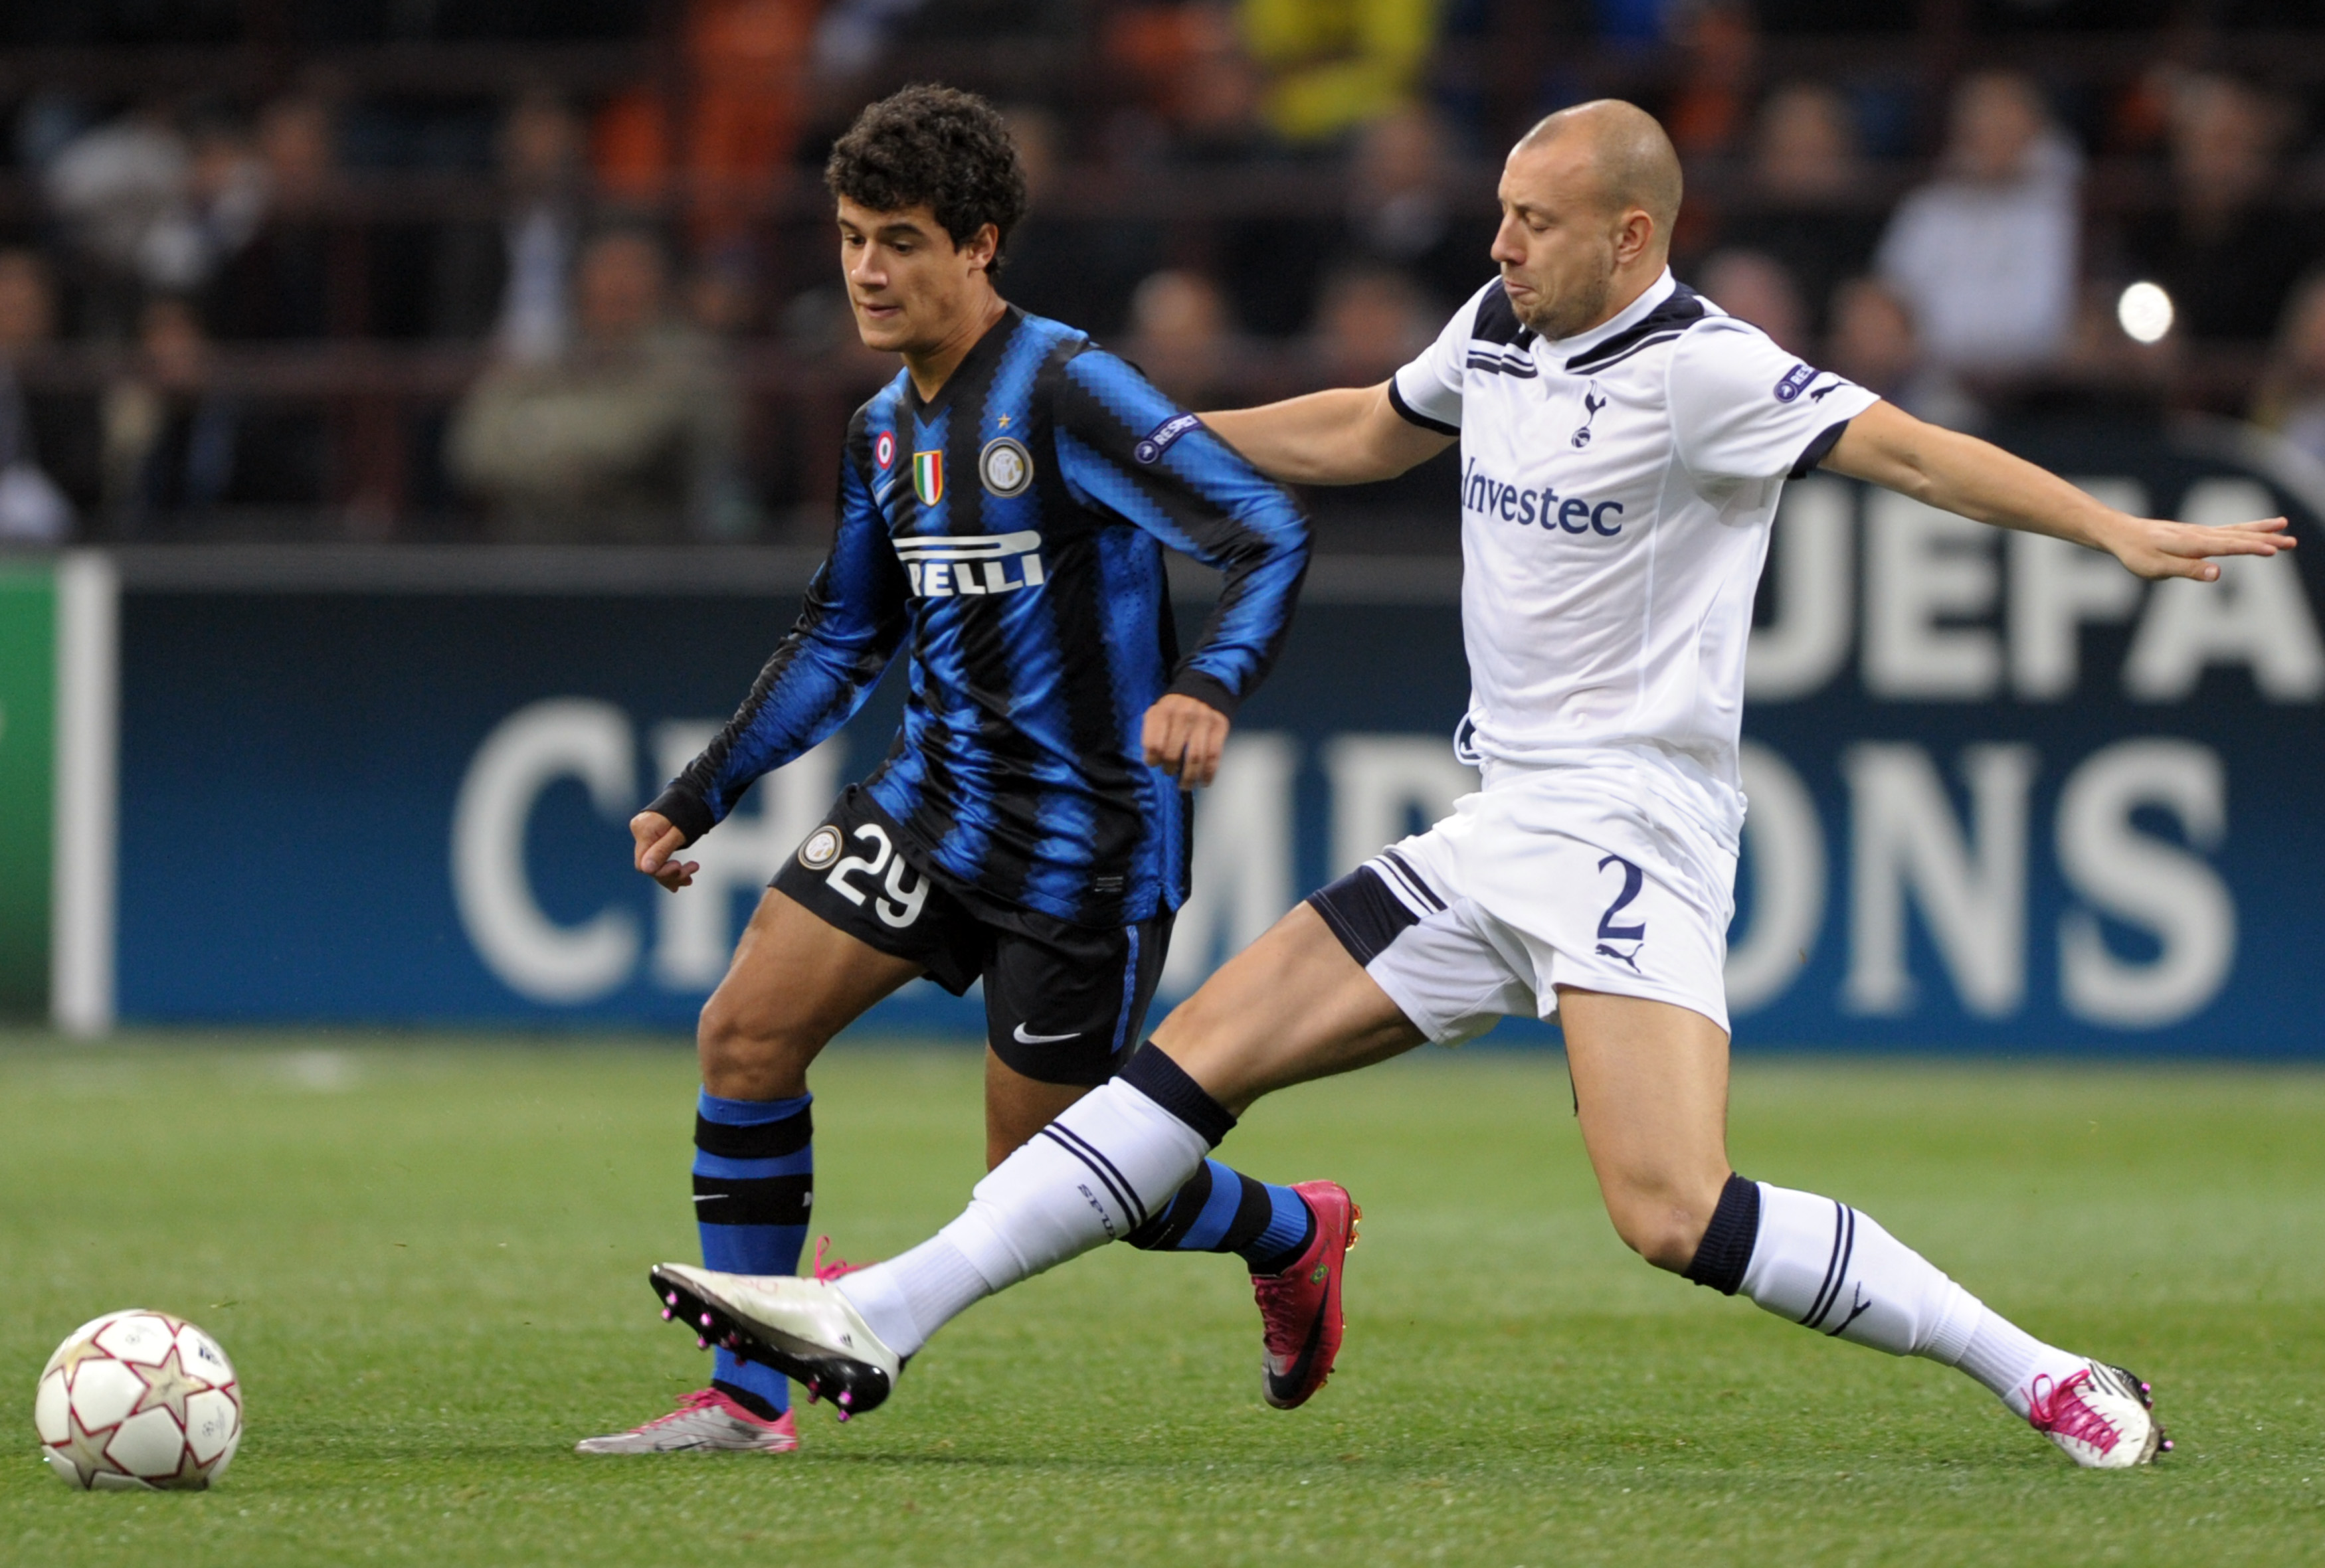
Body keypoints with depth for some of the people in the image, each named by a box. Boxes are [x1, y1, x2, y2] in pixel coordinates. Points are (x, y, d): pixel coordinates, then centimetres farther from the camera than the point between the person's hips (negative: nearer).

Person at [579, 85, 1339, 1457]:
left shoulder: (1066, 391, -17)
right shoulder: (887, 430, 8)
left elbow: (1270, 534, -23)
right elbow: (843, 637, 21)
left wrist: (1209, 684, -42)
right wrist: (699, 799, 19)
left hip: (1082, 833, -7)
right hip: (932, 800, 7)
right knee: (747, 1027, -8)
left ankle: (1295, 1237, 31)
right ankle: (747, 1400, 1)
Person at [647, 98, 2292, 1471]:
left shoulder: (1700, 368, -13)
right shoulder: (1500, 330, 11)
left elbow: (1904, 446, -22)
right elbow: (1364, 431, 30)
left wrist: (2117, 528, -34)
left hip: (1632, 824, -8)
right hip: (1504, 830, 8)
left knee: (1672, 1212, -23)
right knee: (1204, 1046, 4)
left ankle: (2048, 1379, -13)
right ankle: (881, 1318, 5)